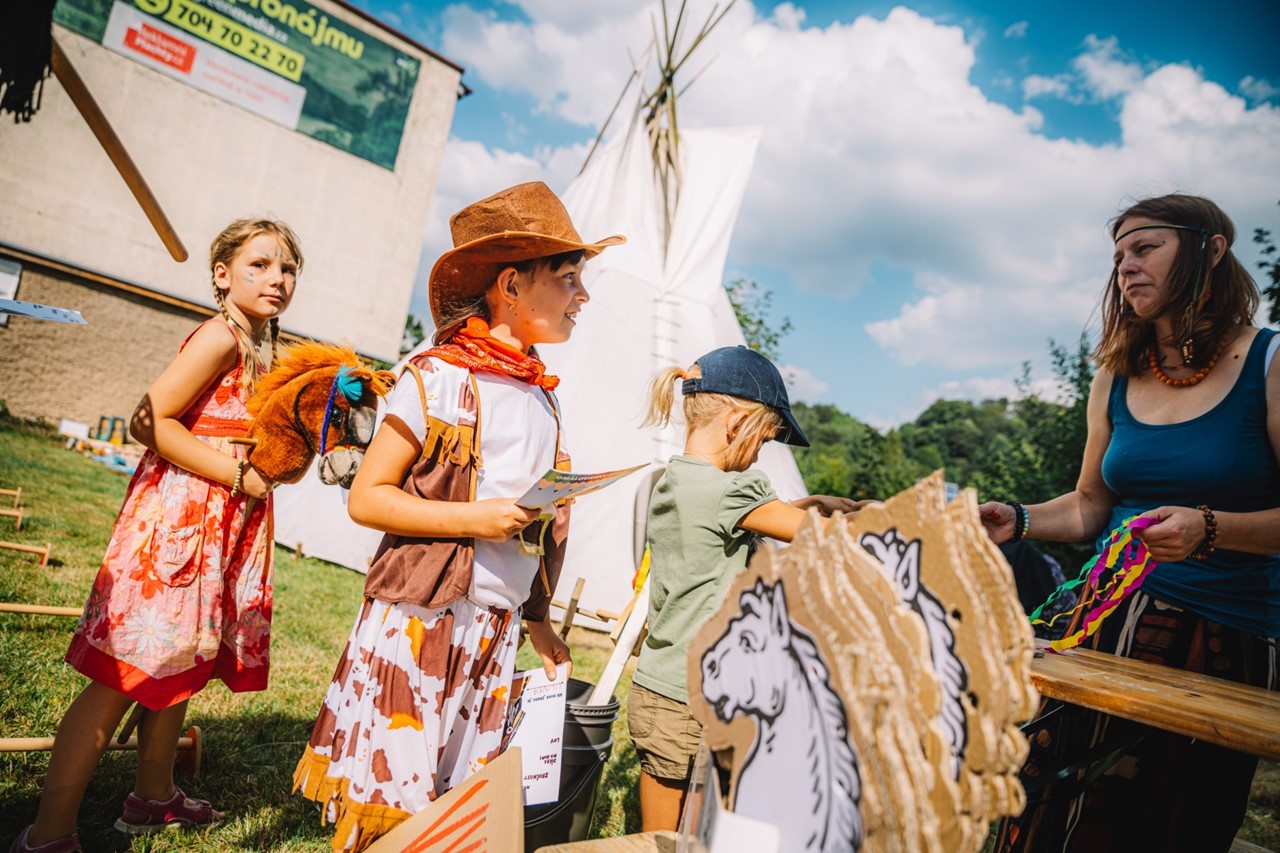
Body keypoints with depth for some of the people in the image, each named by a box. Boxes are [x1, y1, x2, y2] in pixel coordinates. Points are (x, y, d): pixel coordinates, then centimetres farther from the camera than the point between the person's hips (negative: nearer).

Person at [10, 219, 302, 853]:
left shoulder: (261, 352, 15)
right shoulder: (220, 337, -12)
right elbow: (150, 421, -18)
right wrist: (237, 474, -17)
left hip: (221, 523, 9)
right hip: (178, 516, -9)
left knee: (178, 666, 19)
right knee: (129, 674, -5)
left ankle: (153, 796, 34)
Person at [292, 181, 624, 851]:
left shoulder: (544, 397, 9)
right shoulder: (438, 377, -9)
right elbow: (366, 498, -10)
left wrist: (537, 618, 17)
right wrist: (474, 518, -19)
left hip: (497, 630, 6)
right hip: (418, 620, -6)